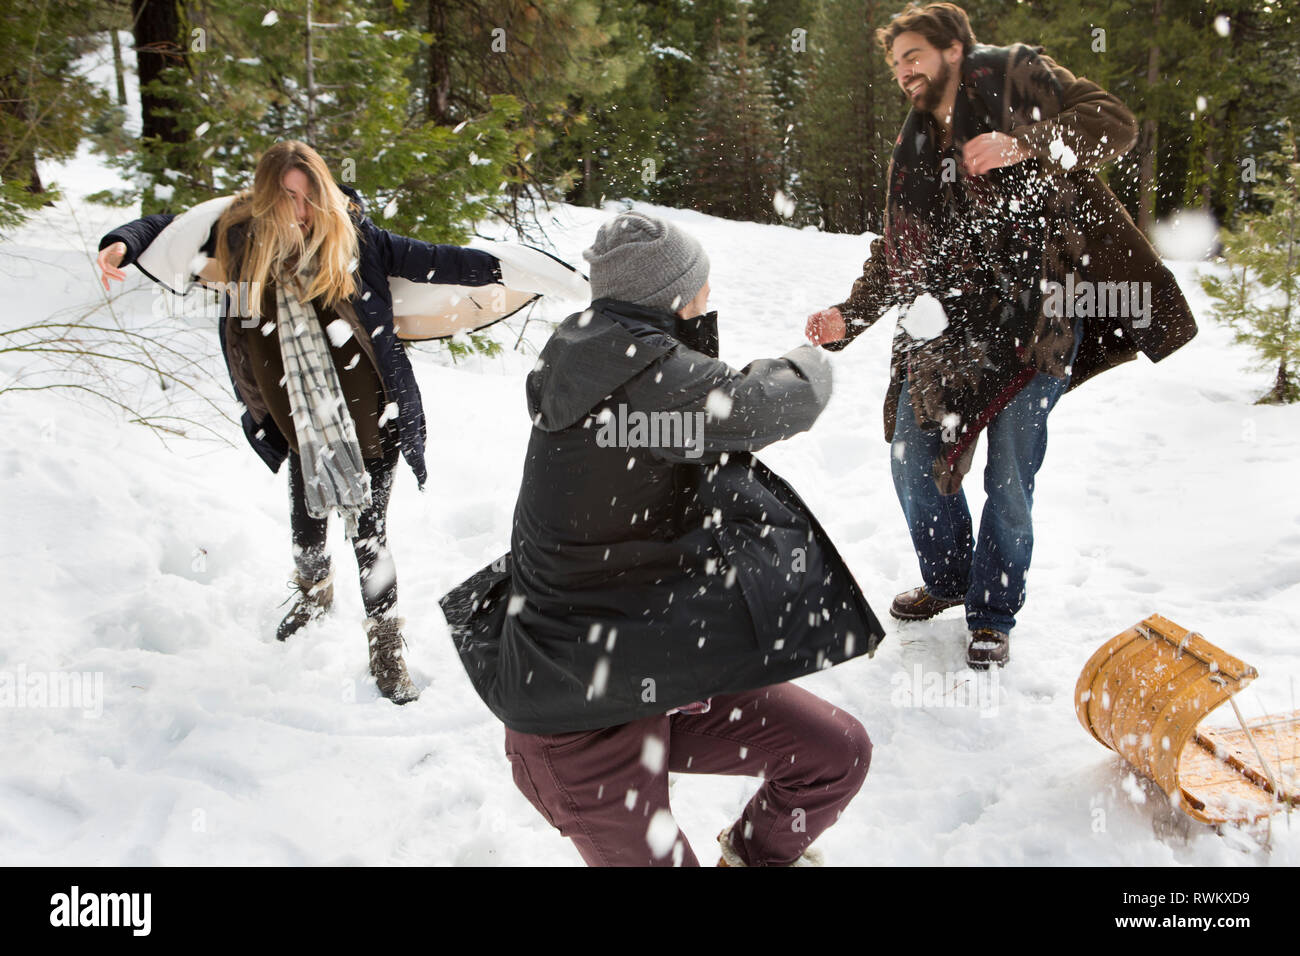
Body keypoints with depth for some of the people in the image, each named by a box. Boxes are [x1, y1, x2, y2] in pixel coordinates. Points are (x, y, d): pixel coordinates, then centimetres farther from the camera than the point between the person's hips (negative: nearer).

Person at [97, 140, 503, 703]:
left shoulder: (349, 235, -8)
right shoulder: (239, 236, -3)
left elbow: (423, 260, -5)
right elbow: (168, 232, 8)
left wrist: (499, 268, -10)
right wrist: (122, 244, -12)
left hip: (370, 420, -3)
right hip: (302, 426, 3)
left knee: (369, 535, 1)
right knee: (306, 520, 21)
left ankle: (386, 652, 18)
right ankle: (313, 592, 55)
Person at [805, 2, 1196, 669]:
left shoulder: (1016, 77, 3)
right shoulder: (912, 150, 18)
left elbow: (1114, 123, -6)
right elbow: (894, 253, 17)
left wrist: (1025, 145, -21)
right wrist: (849, 317, 3)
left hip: (1036, 319, -6)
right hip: (952, 323, 6)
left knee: (1009, 480, -4)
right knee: (912, 459, 4)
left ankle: (992, 615, 16)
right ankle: (946, 580, 29)